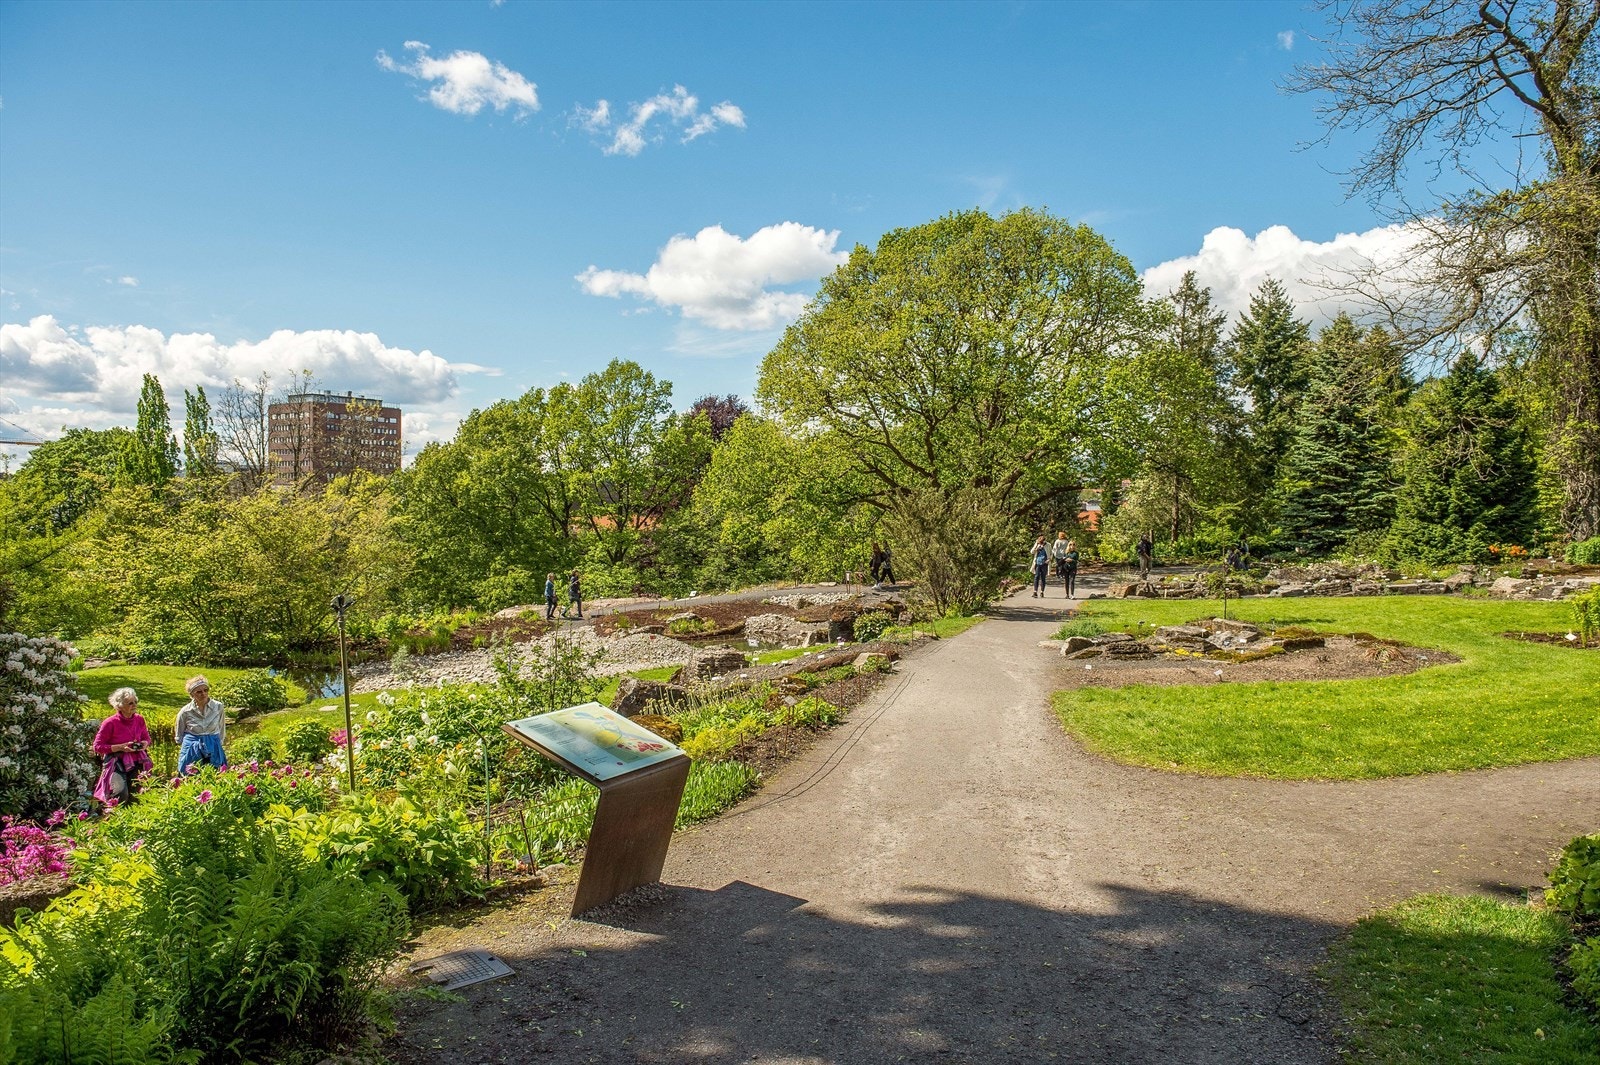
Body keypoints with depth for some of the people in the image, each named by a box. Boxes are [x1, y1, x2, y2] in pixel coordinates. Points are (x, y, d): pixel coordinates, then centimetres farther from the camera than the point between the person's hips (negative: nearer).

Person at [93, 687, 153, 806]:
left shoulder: (139, 720, 5)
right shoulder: (110, 723, -11)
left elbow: (147, 738, 21)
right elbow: (98, 747, -8)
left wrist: (144, 744, -3)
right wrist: (120, 747, -17)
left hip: (136, 763, 5)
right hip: (116, 764, -4)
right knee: (121, 795, -25)